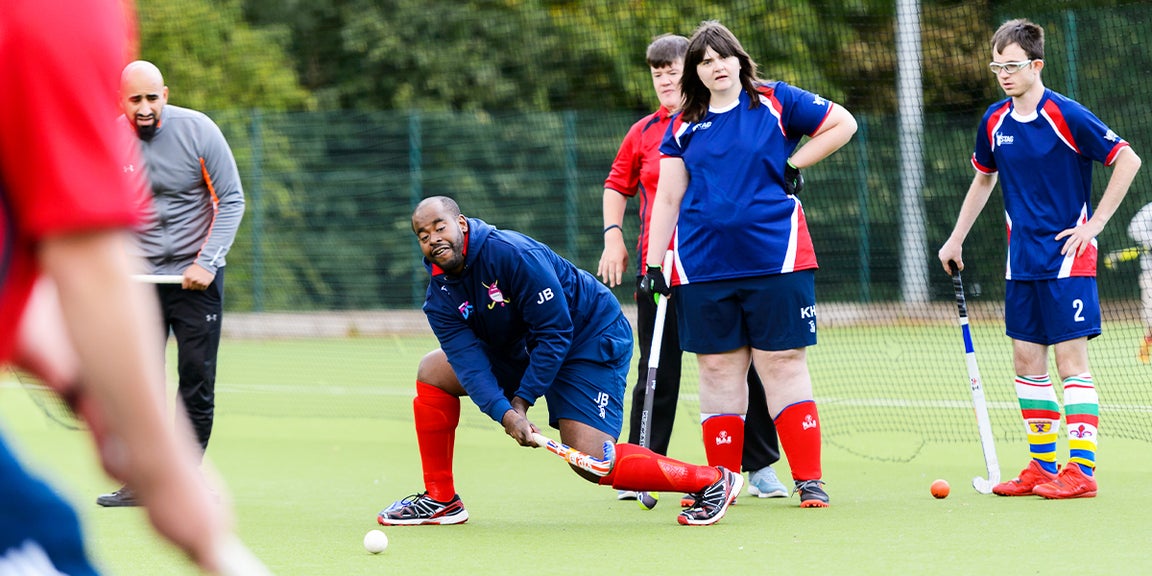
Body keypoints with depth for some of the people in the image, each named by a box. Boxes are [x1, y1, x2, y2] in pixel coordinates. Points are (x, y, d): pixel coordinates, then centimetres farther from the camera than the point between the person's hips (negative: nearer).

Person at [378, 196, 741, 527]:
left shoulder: (511, 253, -28)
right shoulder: (440, 298, -7)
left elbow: (555, 332, -25)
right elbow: (468, 359, -19)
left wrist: (521, 401, -23)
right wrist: (504, 413, -34)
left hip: (593, 339, -8)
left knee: (592, 463, -22)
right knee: (433, 372, 1)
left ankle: (714, 482, -11)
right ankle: (441, 500, 6)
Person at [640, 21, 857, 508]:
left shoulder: (775, 102, 3)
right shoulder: (683, 127, 10)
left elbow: (843, 124, 4)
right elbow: (667, 199, 11)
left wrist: (793, 164, -2)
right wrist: (653, 264, 6)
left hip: (775, 261, -3)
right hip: (703, 268, 3)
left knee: (783, 365, -3)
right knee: (718, 370, 5)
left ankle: (809, 479, 0)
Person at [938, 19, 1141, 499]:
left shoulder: (1067, 116, -13)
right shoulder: (994, 122, 6)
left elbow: (1128, 160, -10)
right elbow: (984, 178, 23)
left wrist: (1095, 223, -11)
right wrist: (956, 238, 21)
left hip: (1067, 260, -6)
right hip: (1022, 261, 6)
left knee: (1070, 361, -8)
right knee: (1027, 362, 7)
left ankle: (1081, 470, -7)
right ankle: (1043, 467, 15)